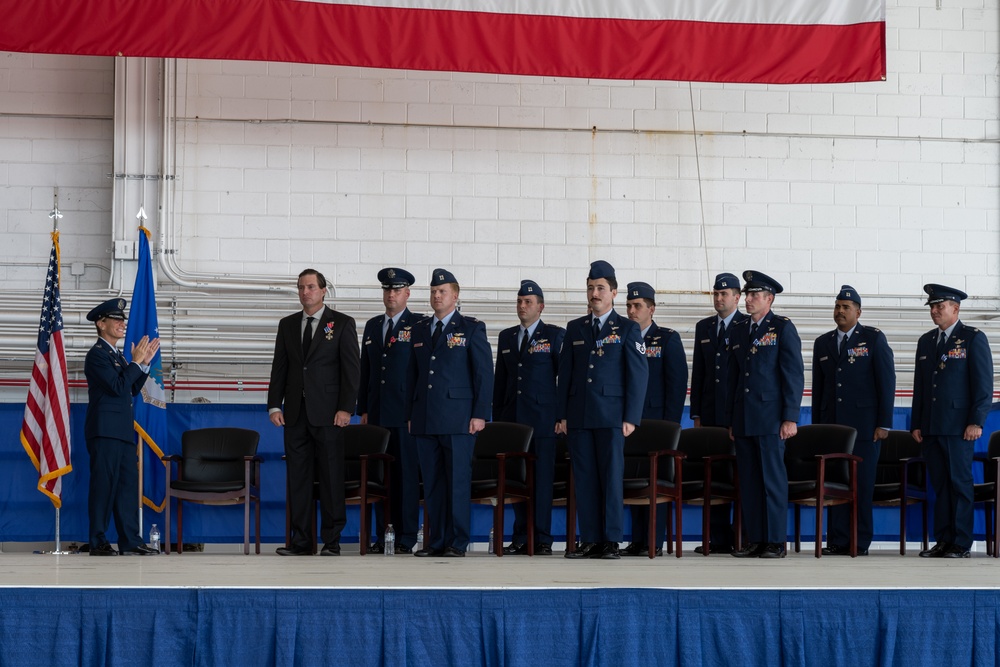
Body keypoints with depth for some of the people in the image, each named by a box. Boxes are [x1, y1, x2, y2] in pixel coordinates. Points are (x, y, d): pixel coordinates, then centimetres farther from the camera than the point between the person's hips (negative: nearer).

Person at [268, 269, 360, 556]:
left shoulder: (342, 324, 2)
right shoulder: (287, 325, 14)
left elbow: (351, 368, -2)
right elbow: (279, 367, 13)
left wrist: (346, 408, -10)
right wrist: (274, 405, 3)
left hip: (327, 413, -4)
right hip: (295, 413, 4)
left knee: (331, 478, -2)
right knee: (297, 478, 3)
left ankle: (332, 541, 3)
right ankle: (301, 541, 8)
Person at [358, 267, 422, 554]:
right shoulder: (372, 326, 17)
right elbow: (365, 369, 18)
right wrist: (363, 409, 12)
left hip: (407, 413, -5)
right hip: (378, 413, 5)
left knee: (407, 475, -4)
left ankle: (406, 538, 0)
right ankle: (382, 536, 9)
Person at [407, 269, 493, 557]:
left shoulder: (471, 328, 3)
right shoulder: (420, 329, 16)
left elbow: (484, 373, -1)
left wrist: (480, 414, -9)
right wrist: (410, 414, 12)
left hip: (458, 419, -5)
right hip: (425, 420, 5)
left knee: (458, 481, -4)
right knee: (431, 483, 5)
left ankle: (457, 542, 0)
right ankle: (436, 541, 10)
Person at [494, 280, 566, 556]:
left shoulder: (556, 335, 3)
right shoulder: (506, 337, 16)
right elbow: (500, 380, 18)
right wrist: (497, 418, 12)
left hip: (543, 419, -4)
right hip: (513, 419, 4)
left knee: (542, 479, -4)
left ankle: (542, 539, 0)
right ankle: (521, 539, 8)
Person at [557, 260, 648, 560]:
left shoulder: (627, 329, 4)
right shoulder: (575, 328, 15)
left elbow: (639, 375, -1)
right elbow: (565, 373, 15)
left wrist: (631, 418, -8)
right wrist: (562, 415, 7)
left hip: (610, 415, -3)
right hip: (579, 417, 4)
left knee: (611, 477, -5)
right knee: (584, 479, 2)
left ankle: (612, 541, -1)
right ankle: (589, 541, 5)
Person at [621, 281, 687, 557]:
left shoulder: (668, 339, 1)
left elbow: (678, 383, -4)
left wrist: (670, 424, -11)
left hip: (656, 420, -4)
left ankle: (655, 542, -1)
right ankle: (637, 541, 8)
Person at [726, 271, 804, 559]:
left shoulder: (783, 328, -1)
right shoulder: (738, 332, 16)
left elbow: (794, 375, -6)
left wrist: (791, 418, -13)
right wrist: (731, 421, 15)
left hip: (770, 417, -6)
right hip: (744, 419, 6)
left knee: (773, 479, -5)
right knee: (749, 481, 5)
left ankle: (776, 541, -1)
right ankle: (755, 540, 9)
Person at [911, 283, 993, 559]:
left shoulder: (973, 338, -1)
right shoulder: (926, 341, 16)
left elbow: (983, 383, -6)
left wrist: (976, 422, -12)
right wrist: (916, 424, 12)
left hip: (958, 427, -5)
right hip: (931, 427, 6)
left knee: (960, 483, -3)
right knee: (940, 485, 7)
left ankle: (961, 544, 0)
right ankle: (943, 541, 10)